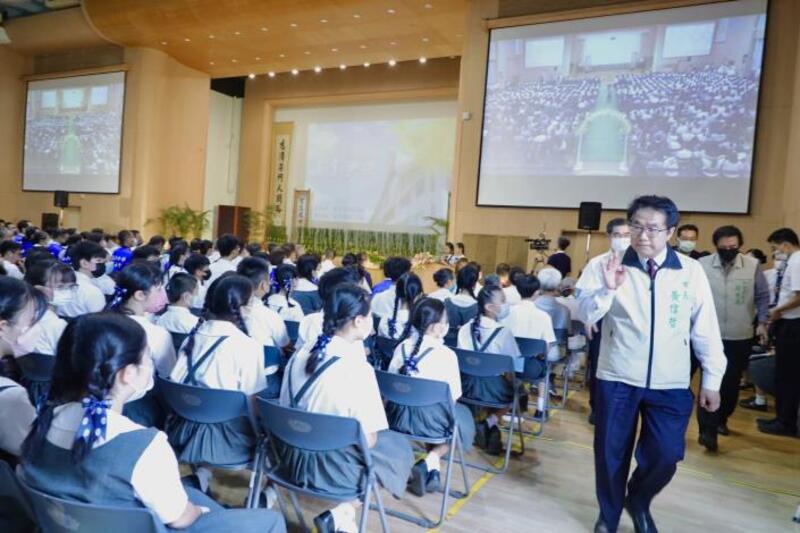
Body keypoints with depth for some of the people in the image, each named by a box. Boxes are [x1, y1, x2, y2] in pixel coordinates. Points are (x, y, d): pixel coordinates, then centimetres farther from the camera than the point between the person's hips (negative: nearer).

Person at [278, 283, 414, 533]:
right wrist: (370, 437, 4)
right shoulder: (357, 367, -22)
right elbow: (367, 440, -18)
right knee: (399, 446, 16)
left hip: (292, 457, 7)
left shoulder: (302, 353, -2)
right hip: (333, 467, -7)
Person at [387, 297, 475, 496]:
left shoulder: (402, 347, 2)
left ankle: (433, 470, 17)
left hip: (398, 416, 6)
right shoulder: (446, 354, -12)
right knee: (462, 416, 23)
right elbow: (453, 397, -8)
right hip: (430, 419, -5)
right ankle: (429, 463, 6)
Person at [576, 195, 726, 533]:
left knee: (665, 456, 4)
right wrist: (607, 289, -27)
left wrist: (712, 380, 6)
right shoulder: (610, 266, -4)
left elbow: (706, 329, 4)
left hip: (671, 385, 1)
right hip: (617, 379, 0)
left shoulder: (691, 271, -1)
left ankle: (638, 502, 37)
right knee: (611, 454, 10)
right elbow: (584, 315, -10)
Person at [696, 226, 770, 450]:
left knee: (731, 383, 13)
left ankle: (721, 419, 34)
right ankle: (707, 429, -3)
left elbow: (763, 296, 5)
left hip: (740, 337, 2)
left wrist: (762, 322, -1)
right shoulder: (702, 265, -8)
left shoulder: (752, 266, -4)